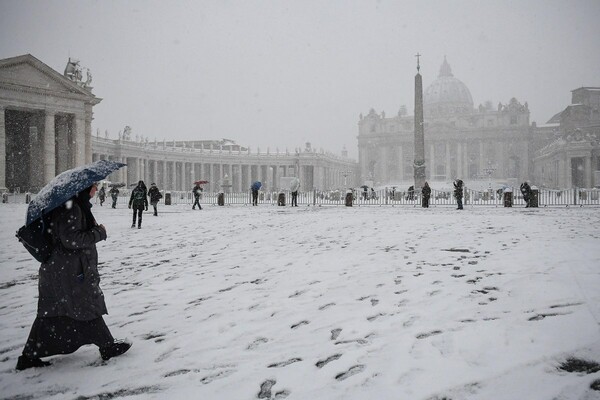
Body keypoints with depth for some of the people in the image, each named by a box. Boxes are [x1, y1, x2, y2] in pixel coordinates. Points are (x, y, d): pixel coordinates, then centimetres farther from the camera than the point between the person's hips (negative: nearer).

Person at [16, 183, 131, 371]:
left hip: (56, 269, 10)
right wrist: (99, 233, -16)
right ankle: (108, 347, 16)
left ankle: (29, 356, 20)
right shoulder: (71, 208, -19)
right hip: (71, 272, -10)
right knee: (88, 307, 3)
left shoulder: (77, 206, 13)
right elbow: (71, 239, -24)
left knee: (50, 313, 13)